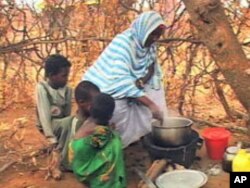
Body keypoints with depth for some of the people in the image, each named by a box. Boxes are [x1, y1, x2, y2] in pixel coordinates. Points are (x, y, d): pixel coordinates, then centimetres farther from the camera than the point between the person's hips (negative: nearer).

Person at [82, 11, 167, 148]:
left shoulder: (149, 44, -5)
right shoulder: (122, 43, -29)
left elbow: (152, 67, -1)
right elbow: (121, 80, -38)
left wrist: (142, 80, -26)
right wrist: (151, 105, -41)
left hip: (124, 86, 8)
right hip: (100, 89, -8)